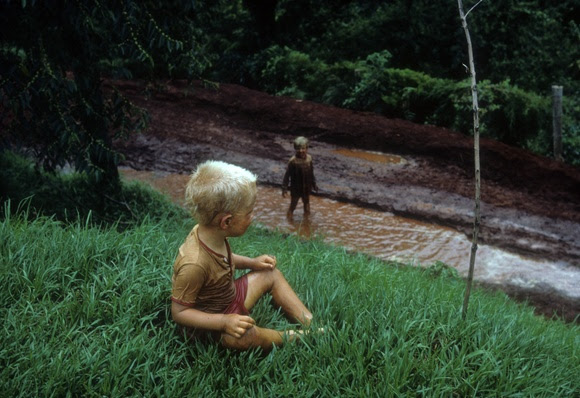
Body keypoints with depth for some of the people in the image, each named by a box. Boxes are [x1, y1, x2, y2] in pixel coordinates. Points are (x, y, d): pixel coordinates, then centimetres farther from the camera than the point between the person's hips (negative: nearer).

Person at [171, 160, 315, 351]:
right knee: (244, 335, -34)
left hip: (228, 296, 9)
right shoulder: (194, 264, -39)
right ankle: (298, 337, -8)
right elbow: (179, 312, -29)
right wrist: (224, 322, -37)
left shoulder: (209, 232, -13)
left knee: (271, 274, 10)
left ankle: (311, 323, 10)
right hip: (207, 321, -9)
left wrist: (252, 262, 4)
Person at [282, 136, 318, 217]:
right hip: (296, 188, -4)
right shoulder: (293, 161, -23)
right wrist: (284, 188, -16)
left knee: (306, 202, 23)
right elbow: (287, 175, -16)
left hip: (307, 187, 4)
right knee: (293, 203, 11)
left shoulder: (309, 158, -10)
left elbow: (311, 173, 5)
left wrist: (314, 184, 14)